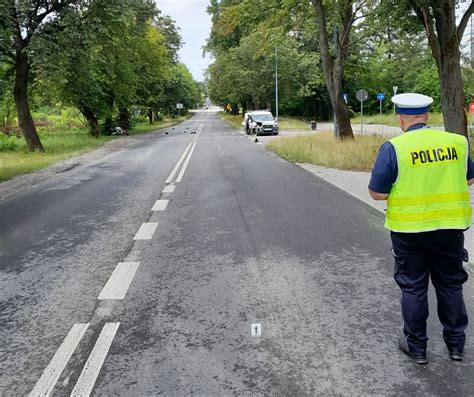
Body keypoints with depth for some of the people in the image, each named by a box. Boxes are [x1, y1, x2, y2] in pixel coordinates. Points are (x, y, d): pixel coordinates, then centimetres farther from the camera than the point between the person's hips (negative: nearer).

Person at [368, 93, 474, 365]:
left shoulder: (394, 148, -14)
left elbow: (377, 194, -13)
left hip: (410, 230, -3)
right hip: (450, 228, 3)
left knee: (413, 288, 11)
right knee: (451, 285, 19)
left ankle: (416, 347, 23)